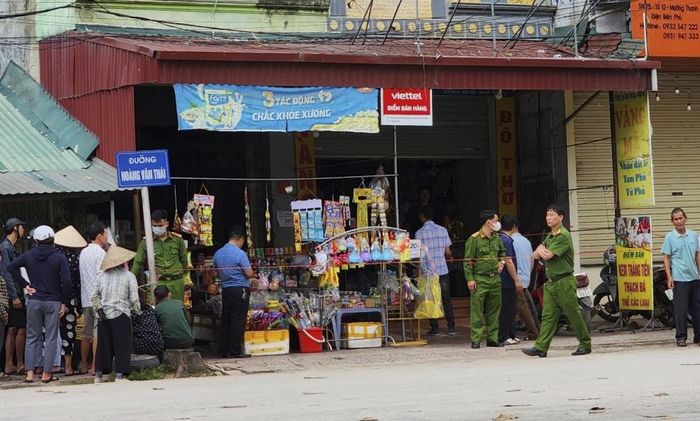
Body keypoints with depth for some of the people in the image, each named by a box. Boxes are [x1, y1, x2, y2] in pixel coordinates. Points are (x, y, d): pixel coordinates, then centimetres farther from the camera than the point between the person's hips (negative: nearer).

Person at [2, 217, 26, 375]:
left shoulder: (11, 247, 18)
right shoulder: (6, 247, -11)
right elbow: (6, 273, -18)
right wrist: (14, 296, -20)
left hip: (16, 295, 10)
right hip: (13, 295, -10)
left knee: (13, 330, 8)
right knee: (21, 329, -7)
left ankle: (9, 365, 9)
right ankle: (20, 364, -2)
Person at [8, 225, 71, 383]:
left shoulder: (29, 255, 3)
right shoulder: (59, 257, -5)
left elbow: (11, 267, -4)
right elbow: (66, 281, -13)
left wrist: (24, 285, -1)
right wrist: (65, 303, -6)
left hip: (34, 301, 2)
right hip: (53, 302, -2)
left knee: (32, 337, 9)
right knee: (51, 338, 4)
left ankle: (30, 373, 1)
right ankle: (46, 373, 1)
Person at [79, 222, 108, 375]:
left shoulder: (83, 252, 14)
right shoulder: (100, 252, -10)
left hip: (85, 298, 8)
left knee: (86, 333, 12)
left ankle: (84, 366, 16)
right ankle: (95, 366, -11)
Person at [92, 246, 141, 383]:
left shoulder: (101, 276, 7)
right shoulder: (129, 276, -3)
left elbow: (95, 296, 3)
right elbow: (134, 299, -4)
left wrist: (99, 309, 4)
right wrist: (137, 312, 10)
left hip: (104, 316, 4)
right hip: (121, 315, -4)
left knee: (104, 345, 11)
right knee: (122, 345, 1)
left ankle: (99, 373, 15)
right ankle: (120, 374, -5)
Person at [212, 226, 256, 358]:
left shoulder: (218, 253, 8)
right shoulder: (239, 253, -13)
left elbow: (215, 272, 18)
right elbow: (249, 273, -14)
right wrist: (253, 274, 8)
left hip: (226, 289, 6)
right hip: (240, 289, -6)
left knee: (225, 321, 10)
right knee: (238, 321, -4)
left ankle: (223, 351, 11)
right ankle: (235, 351, -4)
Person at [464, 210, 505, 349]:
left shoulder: (496, 238, 12)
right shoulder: (474, 239, -8)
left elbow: (502, 251, 32)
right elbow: (468, 260, -8)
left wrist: (502, 261, 12)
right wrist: (469, 279, -14)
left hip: (495, 279, 6)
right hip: (480, 279, -6)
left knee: (494, 310, 9)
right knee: (477, 310, -6)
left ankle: (492, 338, 16)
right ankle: (476, 340, -3)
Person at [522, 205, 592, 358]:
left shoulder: (563, 236, -12)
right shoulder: (549, 236, 17)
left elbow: (548, 255, -18)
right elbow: (535, 256, 16)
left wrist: (541, 249, 3)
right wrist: (540, 251, -7)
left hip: (564, 282, -8)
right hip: (551, 282, 8)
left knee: (573, 314, 1)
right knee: (548, 316, 0)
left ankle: (585, 344, 13)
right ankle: (541, 347, -6)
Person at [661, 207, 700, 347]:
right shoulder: (670, 237, -3)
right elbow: (666, 258, -4)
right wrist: (669, 277, -12)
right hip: (680, 279, -4)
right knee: (681, 308, -4)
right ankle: (681, 337, 2)